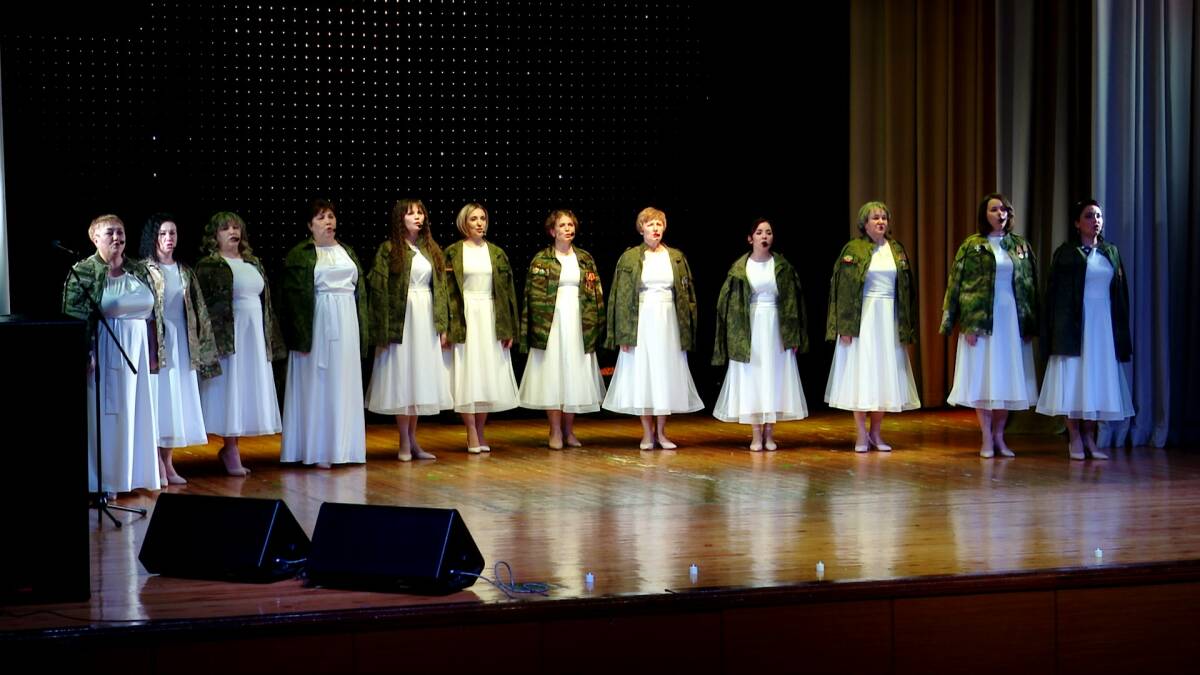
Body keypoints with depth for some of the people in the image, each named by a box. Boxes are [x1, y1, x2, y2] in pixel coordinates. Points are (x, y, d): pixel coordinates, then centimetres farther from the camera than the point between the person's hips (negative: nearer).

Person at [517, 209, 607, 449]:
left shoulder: (585, 259, 11)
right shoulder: (541, 260, 1)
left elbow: (595, 294, 11)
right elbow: (534, 296, -2)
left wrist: (594, 325, 4)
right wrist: (539, 326, -10)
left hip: (579, 323, 3)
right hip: (551, 322, -3)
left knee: (575, 375, 4)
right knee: (552, 374, -3)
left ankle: (569, 430, 13)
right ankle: (555, 431, 2)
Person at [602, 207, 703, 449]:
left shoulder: (676, 257, 8)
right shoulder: (630, 258, 2)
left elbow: (686, 294, 9)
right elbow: (621, 297, 0)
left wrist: (686, 331, 3)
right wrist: (624, 333, -7)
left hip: (668, 322, 2)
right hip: (641, 322, -2)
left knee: (666, 375, 2)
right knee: (642, 375, -2)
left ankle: (661, 432, 12)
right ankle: (647, 433, 7)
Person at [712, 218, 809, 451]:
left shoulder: (782, 266, 3)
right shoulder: (740, 268, 1)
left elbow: (792, 301, 3)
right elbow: (728, 303, 2)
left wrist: (793, 336, -2)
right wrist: (735, 336, -5)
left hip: (775, 329, 1)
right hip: (749, 329, 0)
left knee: (774, 377, 1)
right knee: (751, 379, 0)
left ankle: (769, 434, 8)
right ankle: (756, 435, 4)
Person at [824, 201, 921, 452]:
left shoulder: (897, 250, 9)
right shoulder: (853, 250, -4)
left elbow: (906, 288, 11)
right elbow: (843, 290, -6)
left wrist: (906, 326, 6)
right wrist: (845, 326, -13)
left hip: (889, 319, 4)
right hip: (862, 318, -4)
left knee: (885, 374, 5)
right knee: (861, 375, -2)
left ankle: (876, 433, 15)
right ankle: (861, 435, 5)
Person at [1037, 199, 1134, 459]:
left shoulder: (1111, 252, 12)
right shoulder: (1066, 253, 0)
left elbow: (1121, 293, 13)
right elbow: (1054, 292, -2)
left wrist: (1122, 330, 8)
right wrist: (1053, 330, -8)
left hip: (1104, 325, 4)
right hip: (1075, 325, -4)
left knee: (1098, 381, 4)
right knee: (1073, 379, -3)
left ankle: (1089, 438, 11)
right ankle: (1075, 440, 4)